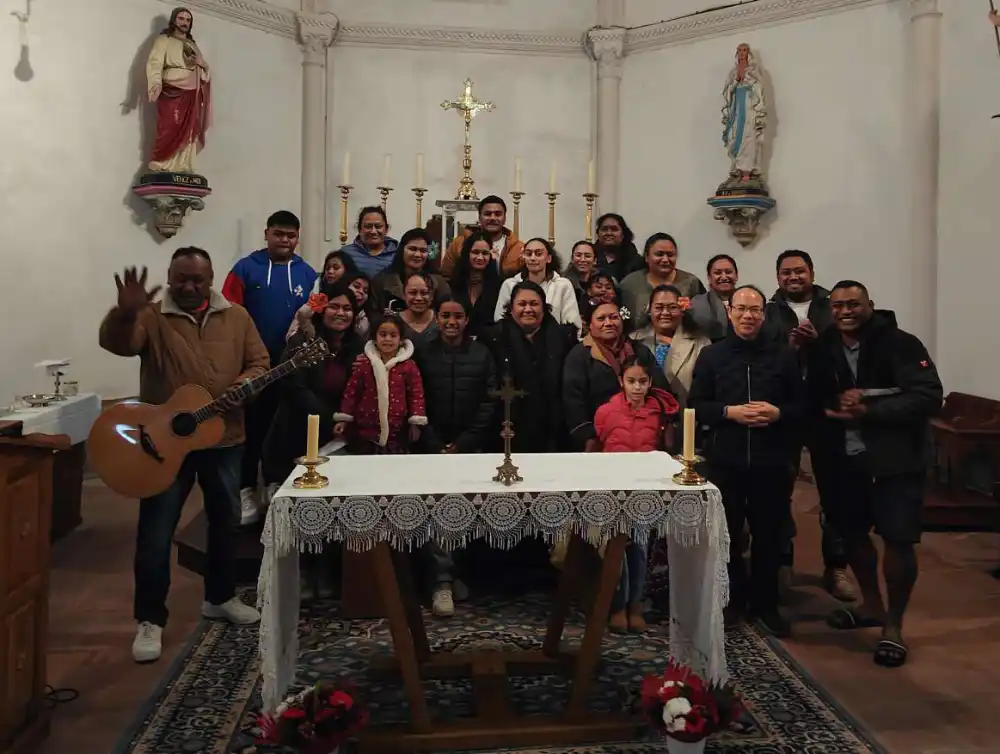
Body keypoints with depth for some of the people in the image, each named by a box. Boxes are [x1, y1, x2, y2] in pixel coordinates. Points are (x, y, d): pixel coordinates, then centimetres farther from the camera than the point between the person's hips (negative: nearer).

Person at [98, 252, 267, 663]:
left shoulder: (236, 317, 4)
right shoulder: (152, 317, -5)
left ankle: (220, 597, 35)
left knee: (225, 523, 16)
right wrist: (125, 312, -44)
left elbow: (259, 363, 5)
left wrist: (243, 386, -16)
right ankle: (150, 619, 13)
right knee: (155, 533, 1)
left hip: (224, 439, 3)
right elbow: (115, 343, -23)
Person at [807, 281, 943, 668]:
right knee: (852, 530, 16)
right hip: (847, 458, 6)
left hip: (896, 458, -5)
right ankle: (871, 604, 38)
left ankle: (893, 625, 15)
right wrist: (834, 405, -16)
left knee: (898, 538, -2)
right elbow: (812, 398, 6)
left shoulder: (901, 344, -13)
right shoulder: (824, 349, 3)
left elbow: (929, 398, -20)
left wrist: (868, 410, -26)